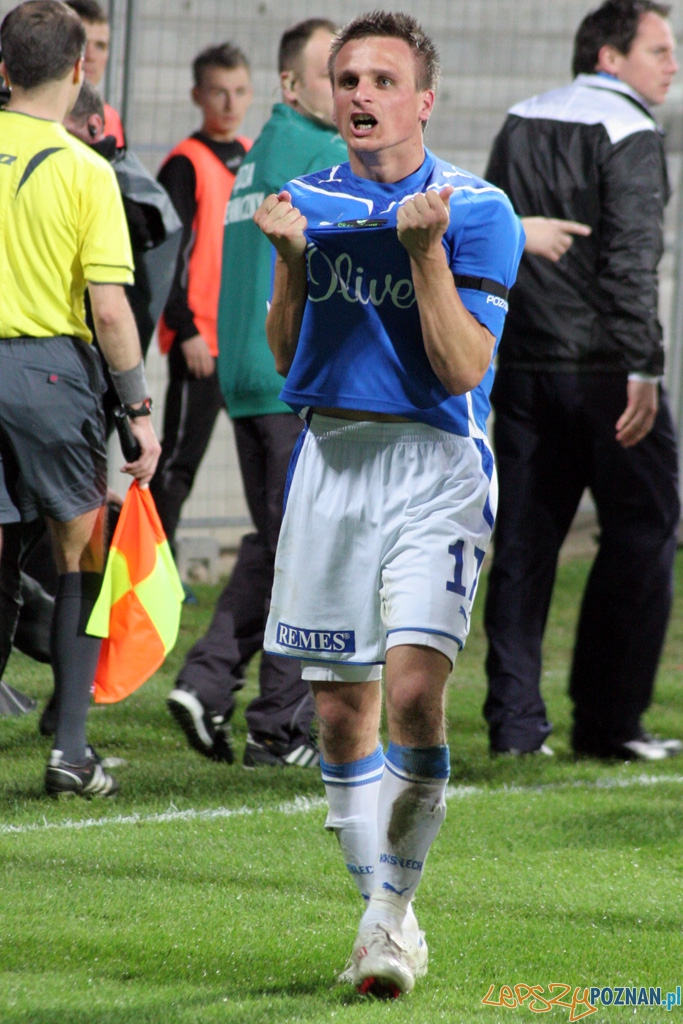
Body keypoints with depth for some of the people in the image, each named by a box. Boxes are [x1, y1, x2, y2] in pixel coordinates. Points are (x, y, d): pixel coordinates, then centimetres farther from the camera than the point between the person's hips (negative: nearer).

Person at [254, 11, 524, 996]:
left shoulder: (477, 209, -5)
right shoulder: (311, 199, 10)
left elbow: (464, 368, -11)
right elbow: (284, 360, 12)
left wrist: (426, 249, -20)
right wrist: (289, 260, -3)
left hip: (434, 464, -4)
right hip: (329, 462, 5)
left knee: (413, 691, -19)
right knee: (340, 712, 5)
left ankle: (393, 906, -7)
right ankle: (386, 920, 17)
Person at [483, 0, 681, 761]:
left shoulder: (518, 127, 15)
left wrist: (488, 352, 24)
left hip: (522, 364, 7)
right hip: (601, 369, -7)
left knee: (523, 541, 8)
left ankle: (514, 719, 4)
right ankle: (606, 720, -1)